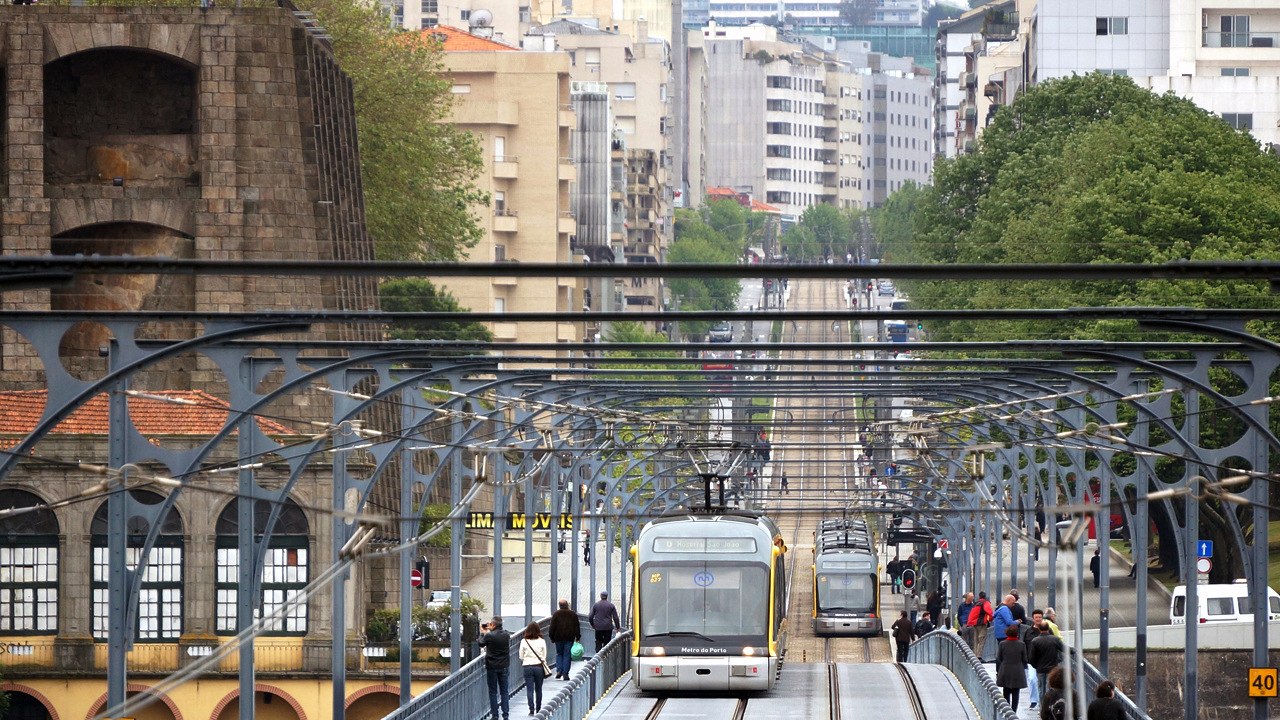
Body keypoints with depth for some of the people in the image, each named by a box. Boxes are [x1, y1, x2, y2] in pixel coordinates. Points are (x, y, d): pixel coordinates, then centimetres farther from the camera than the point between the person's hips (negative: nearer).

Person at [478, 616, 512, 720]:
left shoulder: (489, 636, -17)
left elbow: (481, 644, 2)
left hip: (492, 667, -3)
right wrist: (489, 631, 21)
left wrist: (483, 632, 15)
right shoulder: (507, 635, -4)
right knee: (504, 691, 8)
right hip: (504, 667, 3)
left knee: (493, 692, 6)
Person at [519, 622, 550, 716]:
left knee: (529, 689, 1)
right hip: (539, 666, 1)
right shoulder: (542, 641, -5)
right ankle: (538, 709, 21)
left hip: (527, 667, -1)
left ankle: (531, 709, -9)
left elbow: (521, 657, 2)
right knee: (538, 689, 13)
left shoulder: (524, 641, -6)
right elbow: (544, 656, 3)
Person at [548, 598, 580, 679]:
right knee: (567, 655, 2)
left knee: (559, 654, 13)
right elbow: (577, 626, 5)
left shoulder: (556, 614, -1)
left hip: (559, 638, 0)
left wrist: (552, 637, 5)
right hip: (569, 638, 0)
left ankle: (559, 671, -3)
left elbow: (552, 627, -3)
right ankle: (565, 673, -3)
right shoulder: (573, 614, 4)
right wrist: (578, 637, 9)